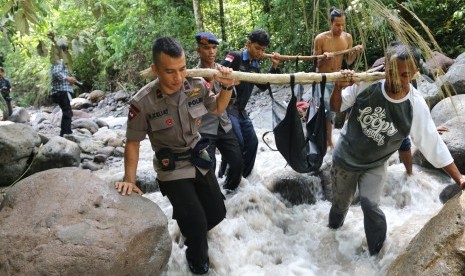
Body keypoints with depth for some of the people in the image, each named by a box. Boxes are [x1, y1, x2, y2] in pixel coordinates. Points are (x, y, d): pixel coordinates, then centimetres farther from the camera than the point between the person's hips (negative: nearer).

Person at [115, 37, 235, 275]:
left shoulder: (197, 86, -13)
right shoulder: (142, 103, -23)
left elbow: (217, 108, 7)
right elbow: (133, 142, -10)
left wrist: (227, 87, -12)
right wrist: (129, 180, -16)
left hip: (199, 160, 5)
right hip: (172, 169, -4)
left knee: (217, 213, 14)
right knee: (196, 223, -7)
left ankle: (192, 232, 48)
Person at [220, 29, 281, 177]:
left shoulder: (255, 65, 13)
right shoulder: (235, 56, -10)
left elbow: (263, 86, 13)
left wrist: (274, 67, 6)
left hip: (241, 110, 8)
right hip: (227, 107, -8)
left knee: (252, 142, 10)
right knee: (238, 143, -15)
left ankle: (243, 177, 26)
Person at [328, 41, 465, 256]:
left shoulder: (416, 106, -20)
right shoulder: (366, 83, -23)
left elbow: (433, 144, -13)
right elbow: (336, 107, -10)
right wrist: (339, 87, -31)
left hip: (375, 165, -1)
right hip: (345, 157, 1)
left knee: (370, 204, -19)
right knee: (340, 201, 19)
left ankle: (378, 254, 10)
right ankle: (333, 228, 54)